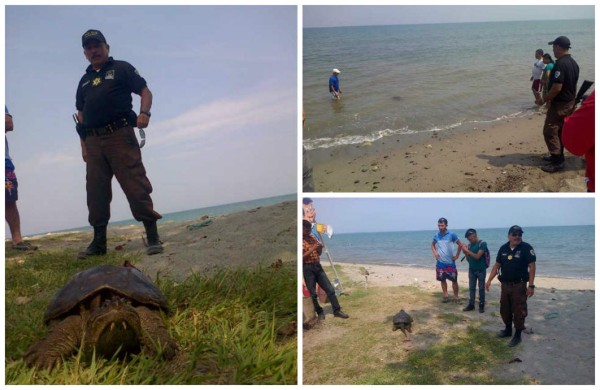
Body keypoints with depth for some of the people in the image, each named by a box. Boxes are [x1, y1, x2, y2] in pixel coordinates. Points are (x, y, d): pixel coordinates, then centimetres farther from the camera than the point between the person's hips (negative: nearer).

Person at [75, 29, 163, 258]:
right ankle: (99, 243, 14)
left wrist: (144, 113, -18)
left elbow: (145, 92, 2)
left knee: (135, 186, -12)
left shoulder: (122, 69, 8)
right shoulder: (84, 81, 24)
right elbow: (81, 115, 24)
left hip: (120, 136, -6)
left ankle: (153, 237, -9)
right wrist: (84, 145, 15)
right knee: (96, 193, 6)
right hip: (94, 142, 6)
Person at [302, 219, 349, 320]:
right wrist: (312, 249, -21)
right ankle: (320, 313, 18)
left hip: (318, 266, 6)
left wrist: (320, 248, -5)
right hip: (307, 268, -6)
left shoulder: (312, 237, 11)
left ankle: (337, 310, 12)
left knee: (330, 289, 4)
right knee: (313, 293, 2)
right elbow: (301, 257, -16)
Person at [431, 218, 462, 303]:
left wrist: (457, 256, -4)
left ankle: (456, 297, 11)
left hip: (450, 262, -3)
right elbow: (433, 245, 17)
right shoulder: (436, 235, 0)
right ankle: (446, 296, 20)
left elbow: (460, 244, -2)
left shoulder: (451, 235, -10)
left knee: (454, 280, 1)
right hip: (440, 262, 3)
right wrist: (435, 252, 1)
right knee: (442, 280, 9)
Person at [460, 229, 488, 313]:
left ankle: (482, 305, 13)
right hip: (471, 270, 5)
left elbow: (477, 256, -21)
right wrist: (465, 253, -8)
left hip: (481, 270, -5)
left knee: (481, 288, 4)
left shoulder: (482, 243, -11)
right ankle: (471, 304, 13)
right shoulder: (469, 245, 4)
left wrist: (467, 250, -18)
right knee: (471, 288, 8)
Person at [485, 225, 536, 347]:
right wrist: (489, 280, 4)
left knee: (518, 311, 0)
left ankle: (517, 335, 13)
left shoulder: (526, 248, -11)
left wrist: (531, 285, -18)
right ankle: (508, 330, 34)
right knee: (504, 309, 15)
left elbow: (532, 266, -13)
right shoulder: (503, 248, 4)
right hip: (505, 284, 5)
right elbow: (497, 265, 10)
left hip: (519, 285, -5)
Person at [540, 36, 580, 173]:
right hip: (570, 103, 10)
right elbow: (573, 85, 16)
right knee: (560, 131, 19)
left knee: (550, 131, -6)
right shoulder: (574, 63, 9)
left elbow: (557, 87, -26)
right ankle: (558, 155, 28)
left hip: (559, 104, -10)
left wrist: (544, 100, -14)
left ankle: (558, 161, -7)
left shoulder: (560, 64, -22)